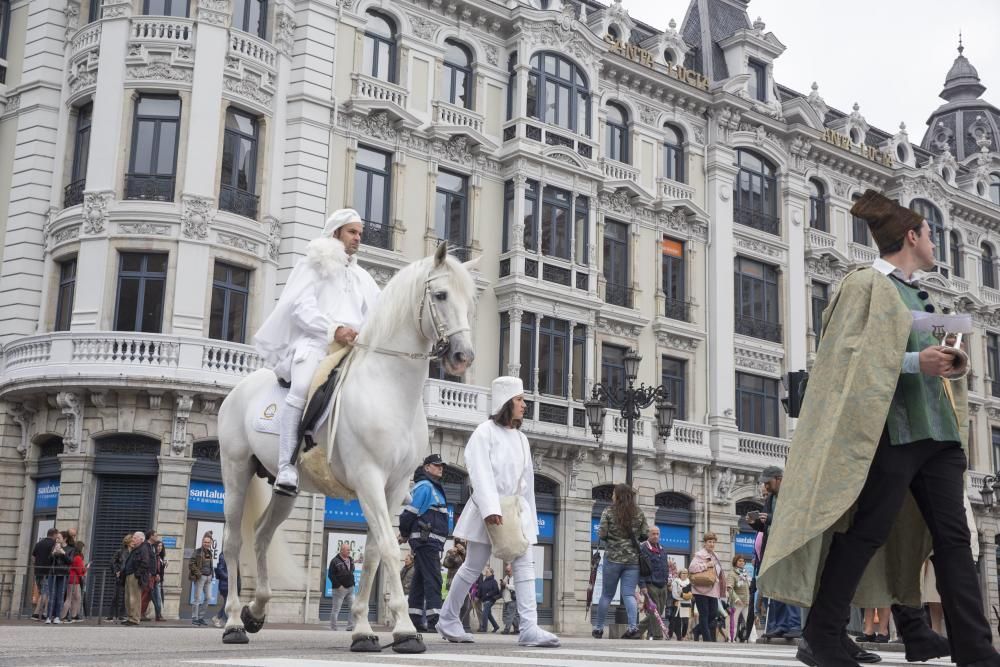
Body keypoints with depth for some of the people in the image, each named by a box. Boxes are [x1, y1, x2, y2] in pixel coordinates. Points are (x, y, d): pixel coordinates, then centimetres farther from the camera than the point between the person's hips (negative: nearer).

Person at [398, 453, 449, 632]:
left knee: (420, 580, 10)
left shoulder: (434, 488, 22)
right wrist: (405, 534, 0)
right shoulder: (425, 486, -8)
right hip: (426, 539, -10)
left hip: (431, 541, 10)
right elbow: (411, 511, -13)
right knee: (433, 579, -16)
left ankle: (414, 619, 12)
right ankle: (434, 620, -22)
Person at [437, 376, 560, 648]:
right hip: (489, 509, -6)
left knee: (525, 564, -7)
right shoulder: (485, 432, -6)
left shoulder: (521, 439, 15)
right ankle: (448, 619, 18)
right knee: (473, 566, 2)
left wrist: (530, 515, 12)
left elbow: (527, 479, 15)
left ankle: (529, 628, -12)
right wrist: (490, 509, -26)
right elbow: (481, 473, -16)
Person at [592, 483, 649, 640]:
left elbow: (601, 534, -8)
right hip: (633, 559, 2)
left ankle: (598, 628, 15)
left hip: (613, 558, -2)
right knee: (629, 594, 0)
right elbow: (645, 534, 4)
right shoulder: (639, 513, 5)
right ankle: (633, 627, -15)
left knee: (607, 594, 8)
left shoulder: (608, 511, -4)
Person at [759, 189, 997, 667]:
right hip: (893, 427, -8)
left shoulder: (917, 295, 21)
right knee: (868, 531, -7)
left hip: (936, 430, 8)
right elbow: (849, 356, -13)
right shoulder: (867, 286, -3)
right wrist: (913, 362, -20)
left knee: (953, 536, 3)